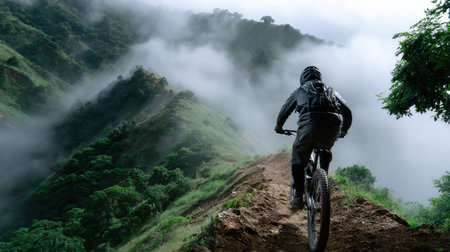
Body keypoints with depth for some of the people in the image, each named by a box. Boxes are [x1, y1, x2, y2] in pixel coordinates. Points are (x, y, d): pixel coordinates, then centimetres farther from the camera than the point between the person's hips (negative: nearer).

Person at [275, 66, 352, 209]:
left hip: (309, 125, -2)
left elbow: (284, 112, 32)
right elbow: (347, 112, 31)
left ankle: (298, 197, 10)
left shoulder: (300, 90, 28)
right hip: (333, 126, 3)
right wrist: (343, 131, 47)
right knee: (326, 152, 34)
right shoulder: (331, 90, 33)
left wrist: (279, 128, 50)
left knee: (298, 159, 17)